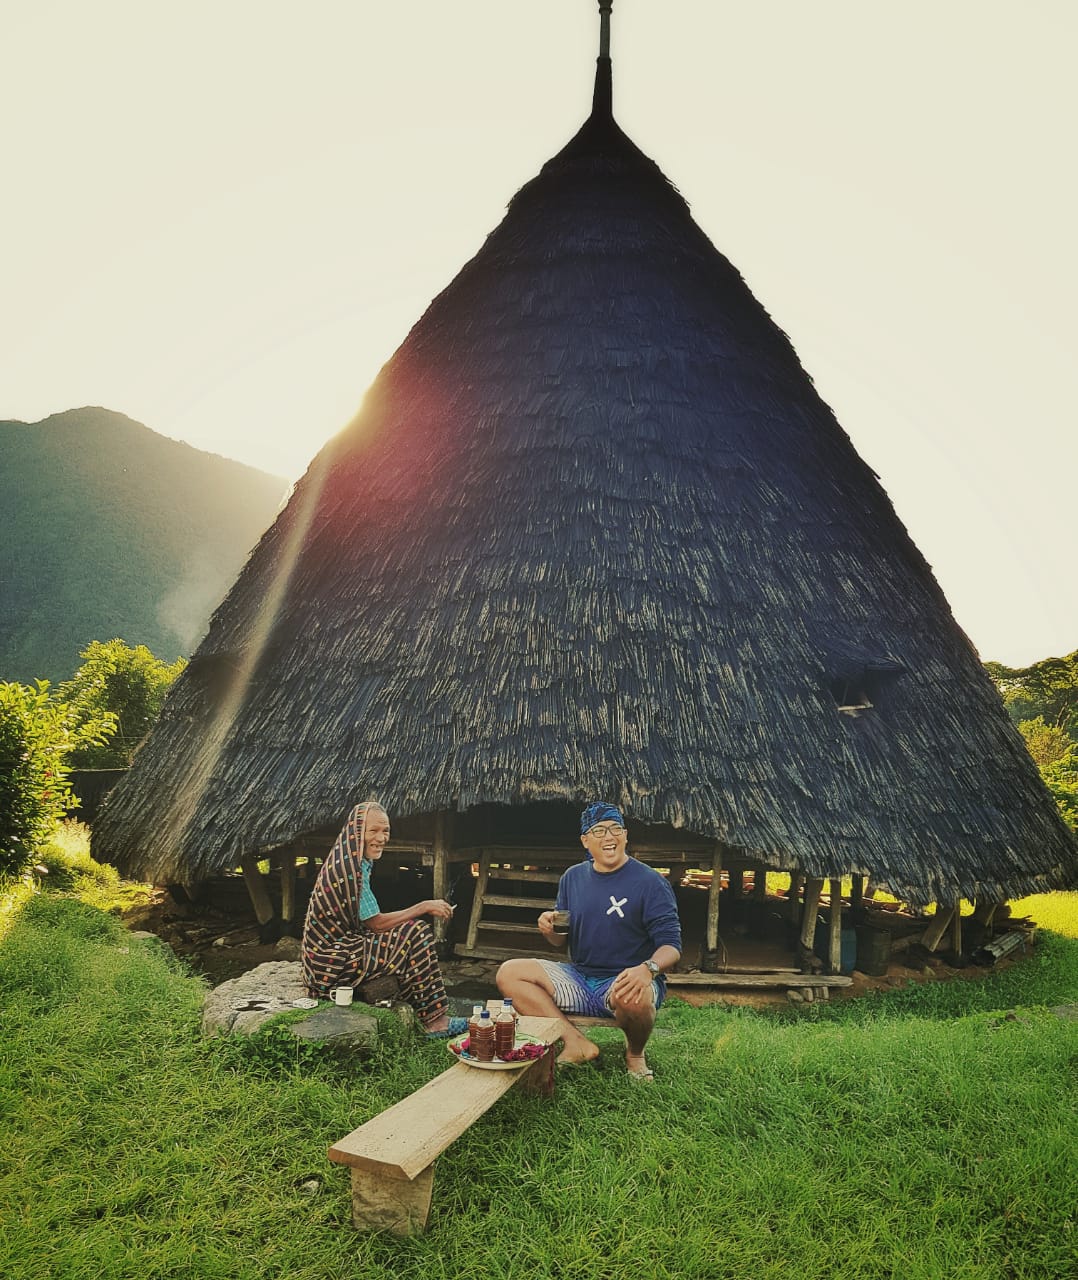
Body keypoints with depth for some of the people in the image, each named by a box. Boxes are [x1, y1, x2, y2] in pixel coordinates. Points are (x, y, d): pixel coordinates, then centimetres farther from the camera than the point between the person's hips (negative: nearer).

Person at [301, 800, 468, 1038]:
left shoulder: (348, 861, 8)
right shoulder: (351, 868, -21)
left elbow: (370, 920, 12)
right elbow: (376, 923, -19)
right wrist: (425, 907, -12)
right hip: (331, 961, -10)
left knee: (412, 931, 11)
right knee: (416, 933, -14)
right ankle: (435, 1022, -10)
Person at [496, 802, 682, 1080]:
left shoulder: (650, 882, -9)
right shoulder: (573, 877, 7)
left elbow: (671, 945, -13)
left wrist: (648, 968, -35)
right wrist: (549, 929, -10)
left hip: (622, 982, -5)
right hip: (579, 978, 5)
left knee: (634, 997, -40)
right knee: (509, 974, -9)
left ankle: (635, 1053, -3)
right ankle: (576, 1042, -15)